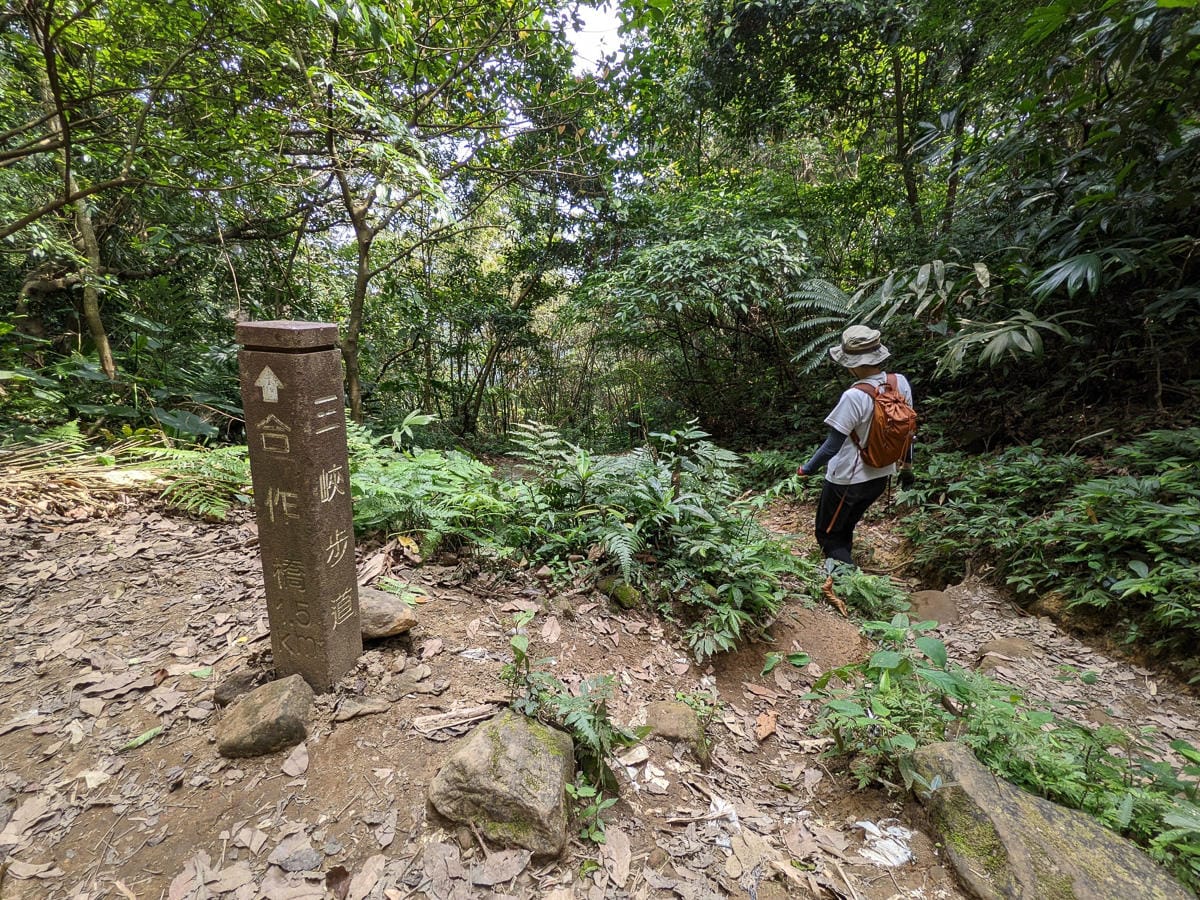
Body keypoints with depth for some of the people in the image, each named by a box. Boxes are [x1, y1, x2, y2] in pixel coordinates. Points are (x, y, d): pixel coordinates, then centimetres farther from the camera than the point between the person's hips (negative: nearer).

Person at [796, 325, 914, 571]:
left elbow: (832, 445, -23)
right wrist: (907, 465, 20)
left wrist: (808, 468, -8)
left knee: (828, 534, 12)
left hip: (847, 479, -7)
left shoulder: (854, 397, -29)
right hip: (880, 476, 8)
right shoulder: (901, 383, -7)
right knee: (845, 528, 27)